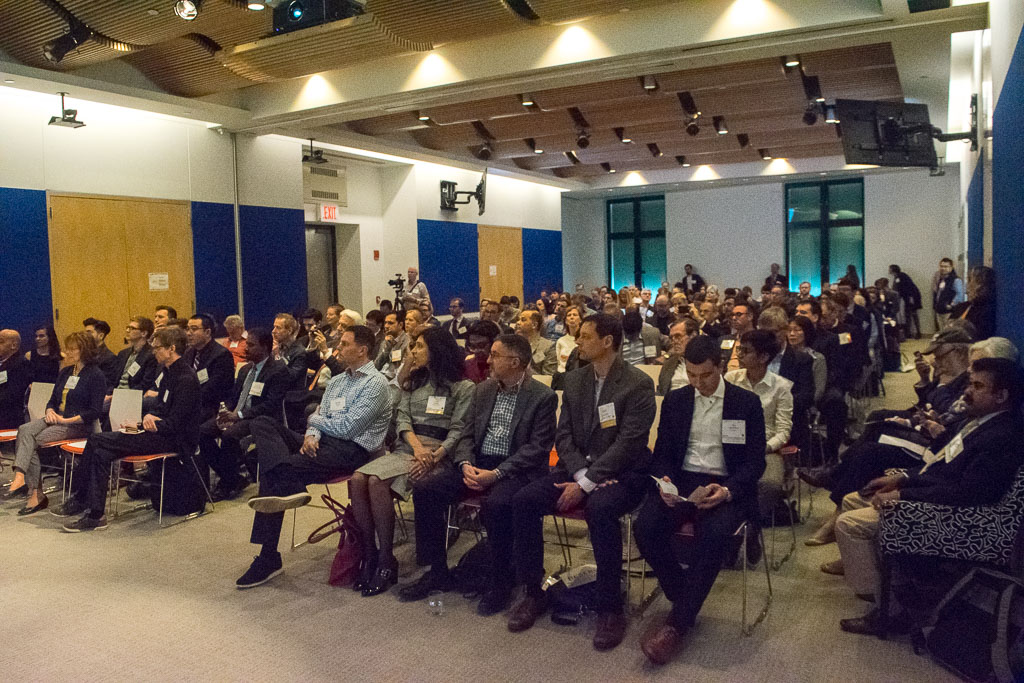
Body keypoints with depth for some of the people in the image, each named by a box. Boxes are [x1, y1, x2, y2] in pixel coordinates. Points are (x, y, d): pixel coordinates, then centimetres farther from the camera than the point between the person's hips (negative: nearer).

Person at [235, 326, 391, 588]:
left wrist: (315, 420, 4)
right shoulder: (337, 381, 24)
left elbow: (347, 428, -13)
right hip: (321, 443, 9)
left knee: (273, 473, -25)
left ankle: (268, 559, -21)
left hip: (350, 450, -9)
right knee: (262, 424, -14)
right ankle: (290, 488, -36)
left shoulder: (376, 384, -6)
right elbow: (319, 416, 18)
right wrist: (311, 434, -7)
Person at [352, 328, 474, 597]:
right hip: (406, 449, 6)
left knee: (377, 482, -29)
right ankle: (369, 554, -14)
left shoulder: (463, 388, 4)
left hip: (440, 454, -6)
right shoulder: (412, 384, 23)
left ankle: (386, 561, -18)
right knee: (358, 479, -23)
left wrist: (434, 457, -21)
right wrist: (417, 446, -11)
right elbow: (402, 418, 10)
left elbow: (458, 431, -5)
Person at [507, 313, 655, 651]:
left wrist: (587, 483, -23)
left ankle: (609, 607, -19)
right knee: (523, 500, -16)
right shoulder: (574, 380, 8)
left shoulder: (638, 384, -11)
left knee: (600, 508, -37)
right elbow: (563, 435, 5)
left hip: (622, 473, -5)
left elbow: (628, 444, -18)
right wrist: (580, 475, -13)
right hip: (577, 469, 6)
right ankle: (531, 591, 0)